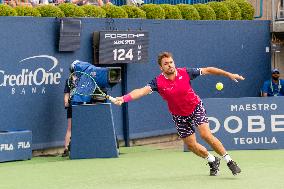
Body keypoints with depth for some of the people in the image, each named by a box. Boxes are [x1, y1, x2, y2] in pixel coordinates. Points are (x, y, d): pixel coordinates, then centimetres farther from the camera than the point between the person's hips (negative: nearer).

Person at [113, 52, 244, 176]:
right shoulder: (158, 82, -19)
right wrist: (124, 98, -48)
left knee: (206, 135, -18)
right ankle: (213, 161, 34)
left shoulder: (185, 73, -17)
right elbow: (142, 91, -32)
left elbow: (207, 70, -10)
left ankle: (229, 161, -5)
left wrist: (228, 74, -11)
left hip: (196, 107, -2)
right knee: (191, 145, 6)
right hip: (179, 116, 2)